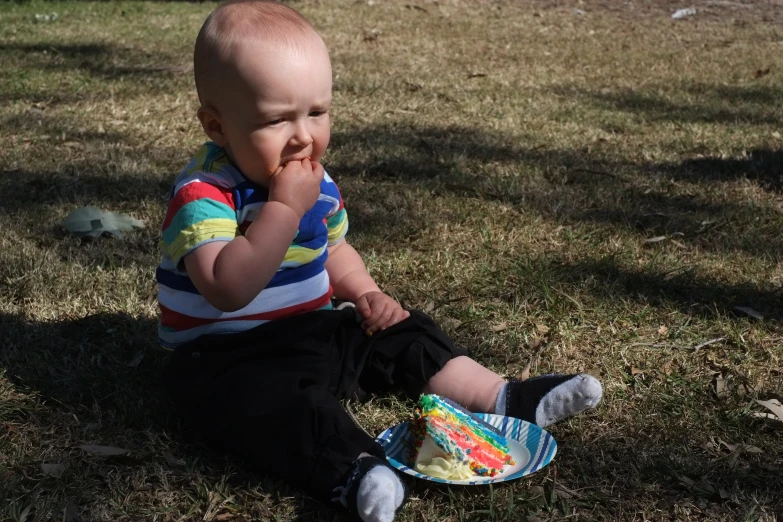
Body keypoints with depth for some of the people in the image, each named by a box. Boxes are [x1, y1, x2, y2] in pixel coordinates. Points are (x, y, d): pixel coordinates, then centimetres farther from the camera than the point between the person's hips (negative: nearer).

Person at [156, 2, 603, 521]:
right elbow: (227, 290, -37)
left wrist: (365, 292, 2)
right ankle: (355, 471, -57)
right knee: (272, 400, -37)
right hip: (226, 357, -8)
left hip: (310, 334, 8)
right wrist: (285, 208, -36)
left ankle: (504, 398, 9)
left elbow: (333, 248, 21)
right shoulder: (203, 194, -23)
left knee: (398, 332, 4)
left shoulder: (315, 182, 2)